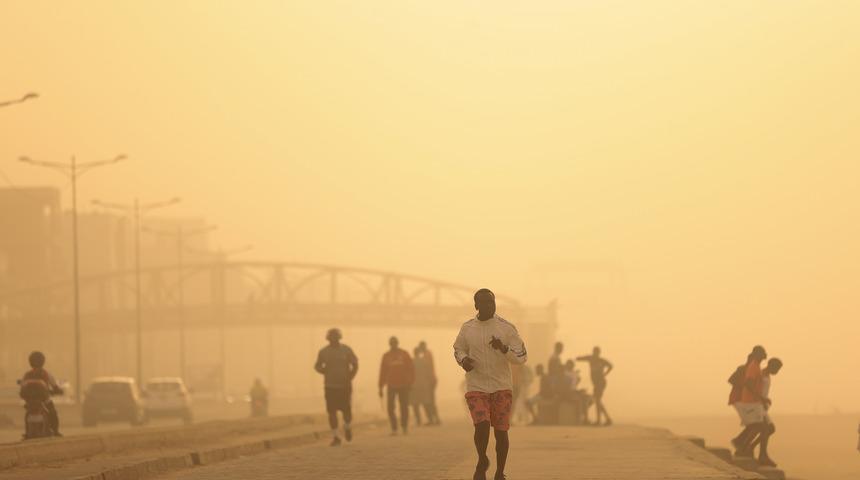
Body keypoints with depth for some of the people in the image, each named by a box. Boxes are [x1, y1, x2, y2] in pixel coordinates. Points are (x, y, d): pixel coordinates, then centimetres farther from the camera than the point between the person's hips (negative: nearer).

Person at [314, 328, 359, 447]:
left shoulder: (346, 350, 0)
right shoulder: (324, 352, 2)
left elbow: (355, 364, 5)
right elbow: (317, 366, 10)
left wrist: (350, 377, -7)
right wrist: (325, 371, -11)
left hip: (345, 386, -1)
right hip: (330, 387, 1)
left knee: (346, 410, -3)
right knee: (332, 411, -2)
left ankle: (348, 428, 29)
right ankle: (335, 437, 7)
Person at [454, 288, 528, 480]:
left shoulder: (506, 328, -3)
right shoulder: (467, 329, 2)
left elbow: (522, 356, -2)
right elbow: (458, 349, 18)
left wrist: (504, 349, -22)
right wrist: (463, 360, -6)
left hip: (502, 388, 0)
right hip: (476, 388, 0)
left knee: (501, 432, 2)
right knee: (482, 426, -19)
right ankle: (482, 462, 7)